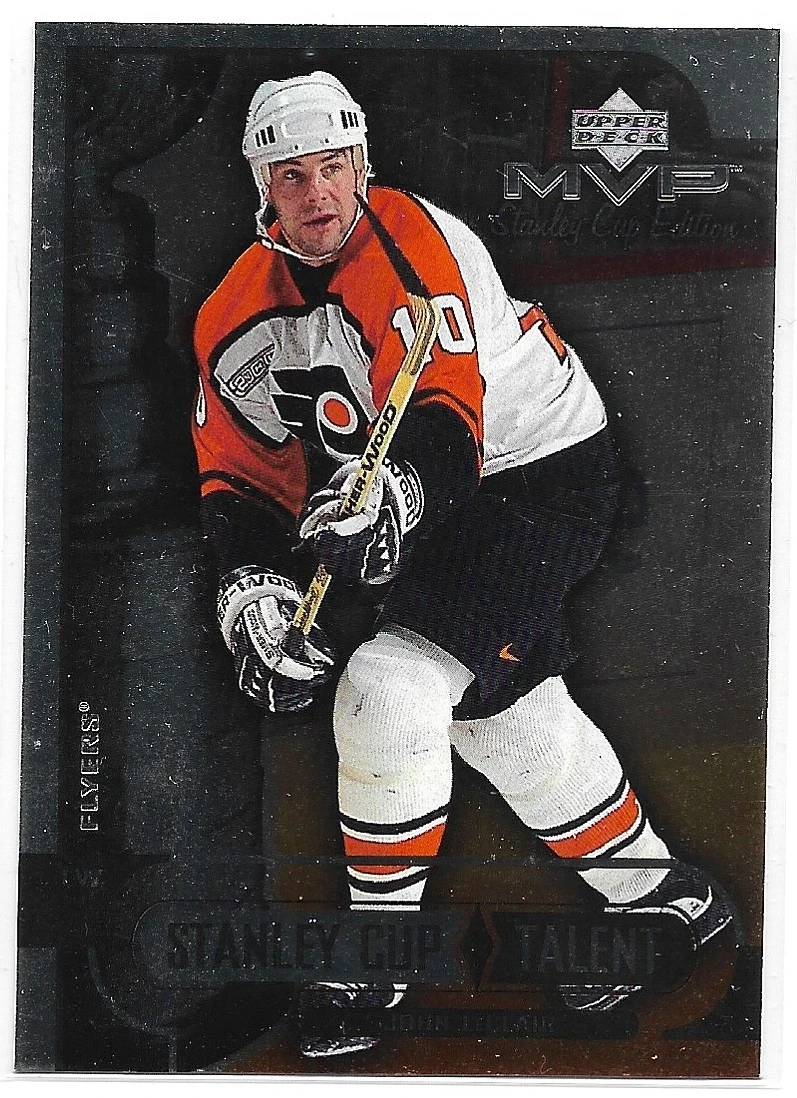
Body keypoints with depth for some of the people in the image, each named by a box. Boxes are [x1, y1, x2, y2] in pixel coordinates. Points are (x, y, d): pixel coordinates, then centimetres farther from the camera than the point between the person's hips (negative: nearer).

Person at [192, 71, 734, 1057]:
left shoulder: (415, 243, -22)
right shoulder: (238, 312, 0)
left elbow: (446, 418, -32)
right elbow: (242, 474, 1)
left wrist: (392, 497, -51)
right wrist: (251, 587, -14)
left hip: (544, 473, -8)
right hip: (442, 505, 8)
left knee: (388, 687, -20)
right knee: (505, 711, 16)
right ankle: (659, 895, 36)